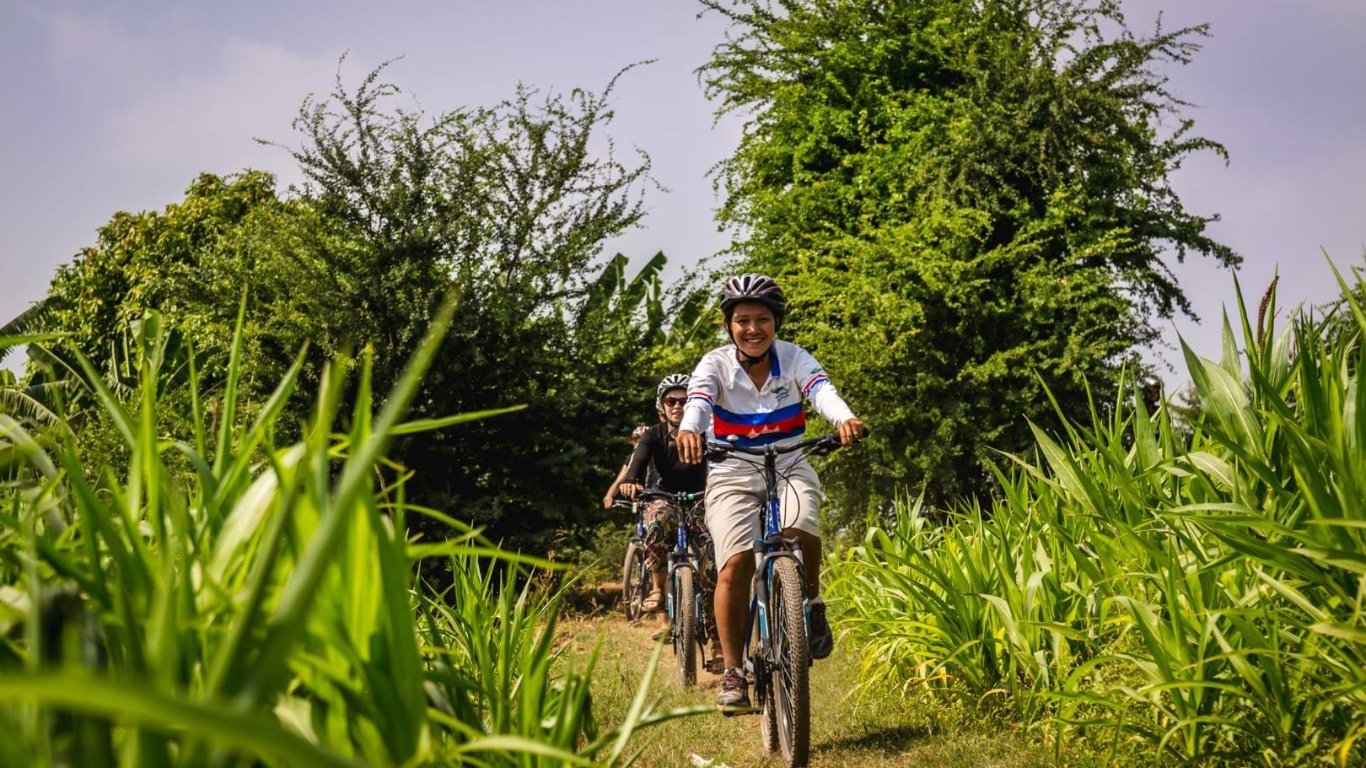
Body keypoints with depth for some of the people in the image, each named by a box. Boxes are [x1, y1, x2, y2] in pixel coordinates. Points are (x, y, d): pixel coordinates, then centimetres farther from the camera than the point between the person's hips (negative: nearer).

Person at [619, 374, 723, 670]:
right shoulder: (653, 436, -9)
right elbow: (639, 460, -29)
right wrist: (631, 482, -52)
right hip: (664, 499, 0)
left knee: (712, 559, -20)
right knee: (657, 518, -37)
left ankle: (718, 641, -14)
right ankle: (658, 588, -20)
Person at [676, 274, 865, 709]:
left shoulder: (793, 359, -5)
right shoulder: (715, 364, -8)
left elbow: (822, 390, -24)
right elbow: (698, 400, -27)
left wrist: (844, 419, -48)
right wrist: (689, 430, -52)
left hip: (789, 469, 0)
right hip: (733, 475, 0)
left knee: (801, 529, -32)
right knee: (736, 564, -19)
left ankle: (810, 602, -3)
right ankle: (733, 672, -9)